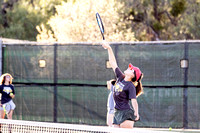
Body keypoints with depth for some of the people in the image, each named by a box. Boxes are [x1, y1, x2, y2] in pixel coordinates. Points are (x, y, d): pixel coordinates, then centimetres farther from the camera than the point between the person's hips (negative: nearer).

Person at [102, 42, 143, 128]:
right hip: (117, 113, 8)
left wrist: (136, 113, -32)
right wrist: (109, 48, 15)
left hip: (126, 114, -8)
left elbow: (134, 101, -17)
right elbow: (113, 63, 16)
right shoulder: (120, 78, 10)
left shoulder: (130, 86, -10)